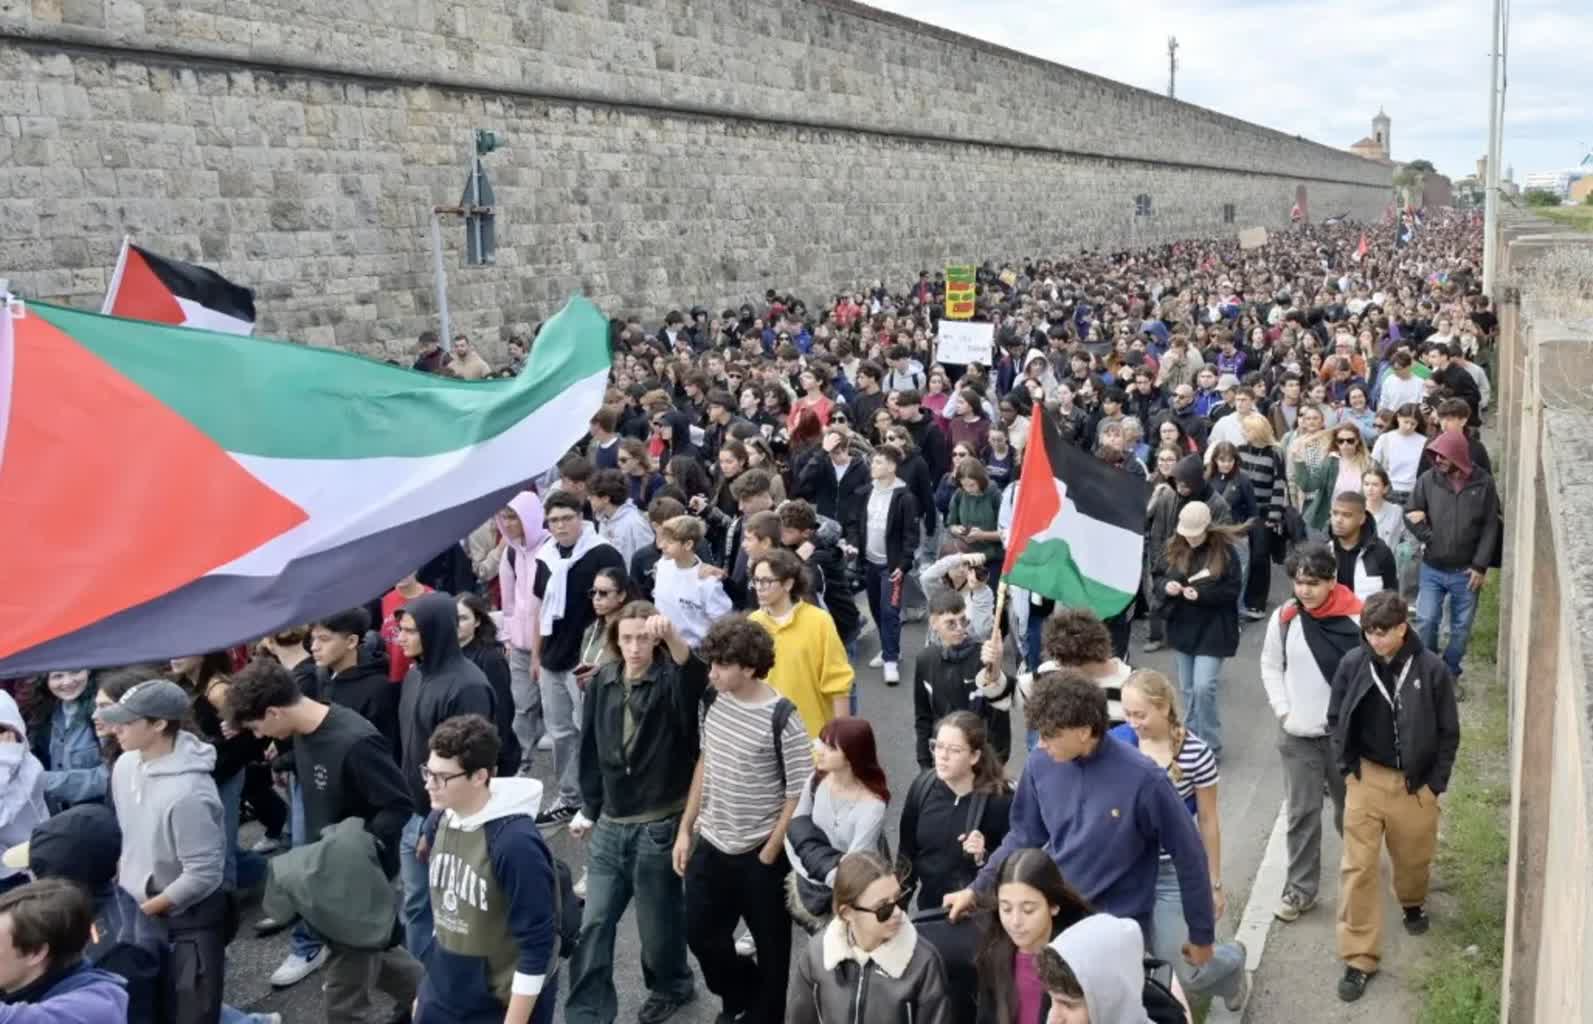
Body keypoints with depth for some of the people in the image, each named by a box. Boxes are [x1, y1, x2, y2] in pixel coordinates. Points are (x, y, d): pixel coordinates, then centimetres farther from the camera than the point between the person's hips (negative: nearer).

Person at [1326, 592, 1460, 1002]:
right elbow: (1335, 719, 4)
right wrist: (1347, 767, -2)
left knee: (1414, 857, 20)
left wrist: (1434, 783, -5)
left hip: (1415, 783, 0)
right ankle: (1359, 958, 7)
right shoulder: (1353, 664, -10)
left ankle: (1413, 903, 54)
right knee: (1359, 867, -1)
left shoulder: (1432, 670, -14)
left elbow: (1449, 732, -4)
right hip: (1366, 779, 0)